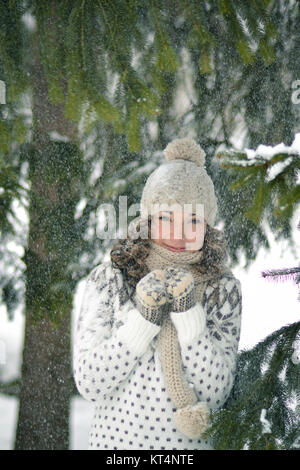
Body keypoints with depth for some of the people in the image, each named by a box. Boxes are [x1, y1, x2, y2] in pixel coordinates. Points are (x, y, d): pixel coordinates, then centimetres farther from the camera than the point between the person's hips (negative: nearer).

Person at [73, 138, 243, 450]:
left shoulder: (224, 290, -4)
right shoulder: (108, 280, -7)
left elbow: (215, 393, -13)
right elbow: (88, 382, -13)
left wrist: (188, 310, -21)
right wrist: (143, 316, -22)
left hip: (192, 442, 1)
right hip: (115, 439, -1)